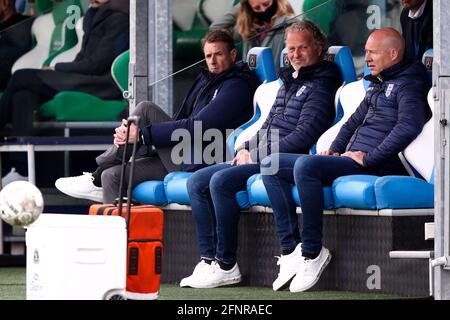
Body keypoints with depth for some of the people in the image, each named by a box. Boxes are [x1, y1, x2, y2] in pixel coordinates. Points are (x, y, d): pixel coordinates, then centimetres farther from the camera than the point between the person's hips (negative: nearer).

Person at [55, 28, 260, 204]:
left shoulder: (236, 88, -12)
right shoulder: (206, 79, 20)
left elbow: (196, 128, -22)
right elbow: (181, 120, 18)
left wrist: (142, 134, -19)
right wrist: (128, 135, 0)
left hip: (198, 164, -10)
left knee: (145, 110, -16)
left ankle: (97, 177, -7)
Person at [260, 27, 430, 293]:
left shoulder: (408, 84, -5)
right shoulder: (377, 85, 26)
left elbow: (408, 127, -22)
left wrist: (368, 158, -21)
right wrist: (334, 150, 17)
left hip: (377, 166, -10)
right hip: (350, 160, 10)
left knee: (305, 165, -33)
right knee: (271, 165, 3)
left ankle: (313, 252, -25)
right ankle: (291, 249, -9)